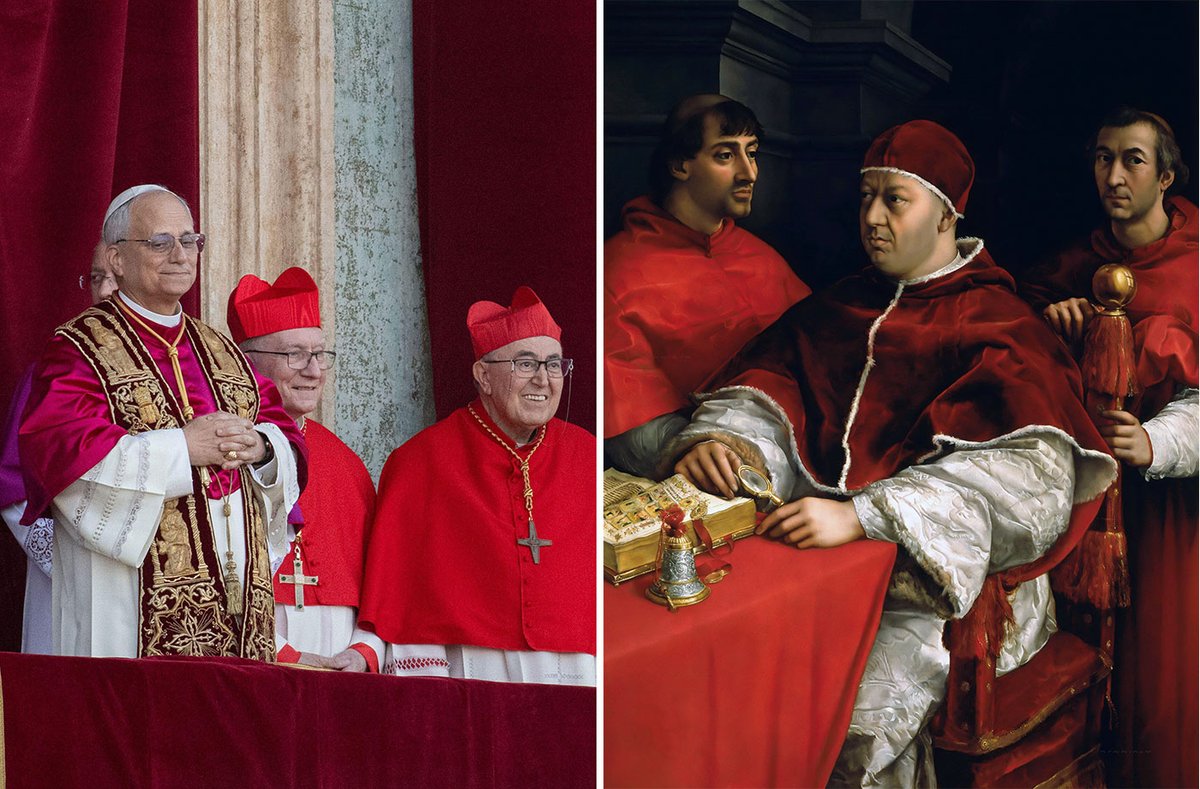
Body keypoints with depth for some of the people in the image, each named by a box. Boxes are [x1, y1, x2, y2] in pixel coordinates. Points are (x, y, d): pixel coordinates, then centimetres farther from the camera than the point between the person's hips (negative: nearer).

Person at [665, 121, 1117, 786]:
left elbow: (1027, 472, -17)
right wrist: (719, 439, -17)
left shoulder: (995, 327, -2)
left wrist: (862, 515, -29)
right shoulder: (839, 309, 18)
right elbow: (759, 386, 11)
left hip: (941, 578, -5)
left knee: (858, 712, -29)